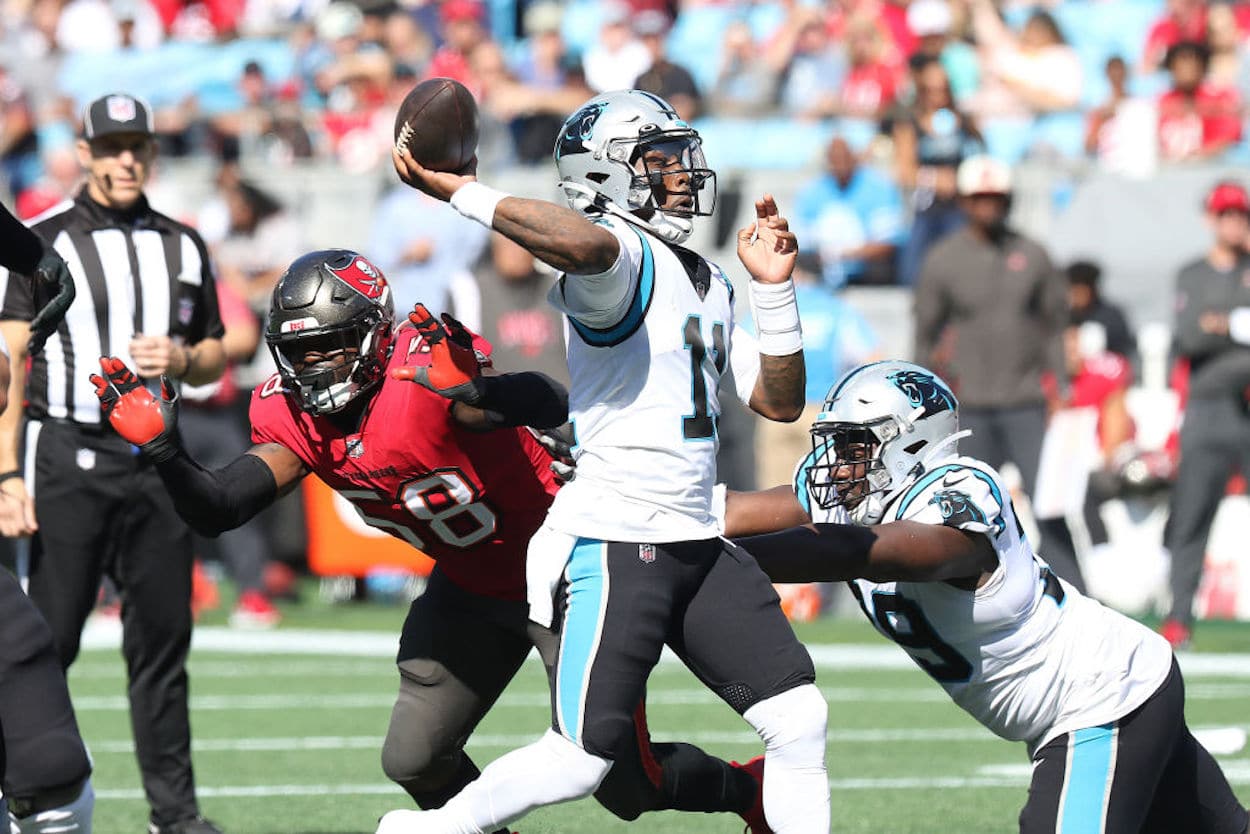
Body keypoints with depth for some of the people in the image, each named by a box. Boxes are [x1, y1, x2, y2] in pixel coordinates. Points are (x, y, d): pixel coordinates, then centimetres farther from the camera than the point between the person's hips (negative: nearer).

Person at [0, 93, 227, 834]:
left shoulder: (183, 246, 13)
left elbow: (216, 355, 20)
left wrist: (181, 361, -5)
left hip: (157, 460, 4)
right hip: (70, 457, -4)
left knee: (163, 640, 7)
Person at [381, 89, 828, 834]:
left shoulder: (710, 284, 18)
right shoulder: (623, 257, -12)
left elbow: (780, 401, 16)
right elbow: (586, 244, -39)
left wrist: (774, 289, 7)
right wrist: (457, 193, -30)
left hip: (695, 543, 9)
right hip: (614, 541, -9)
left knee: (799, 718, 3)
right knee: (580, 762, -7)